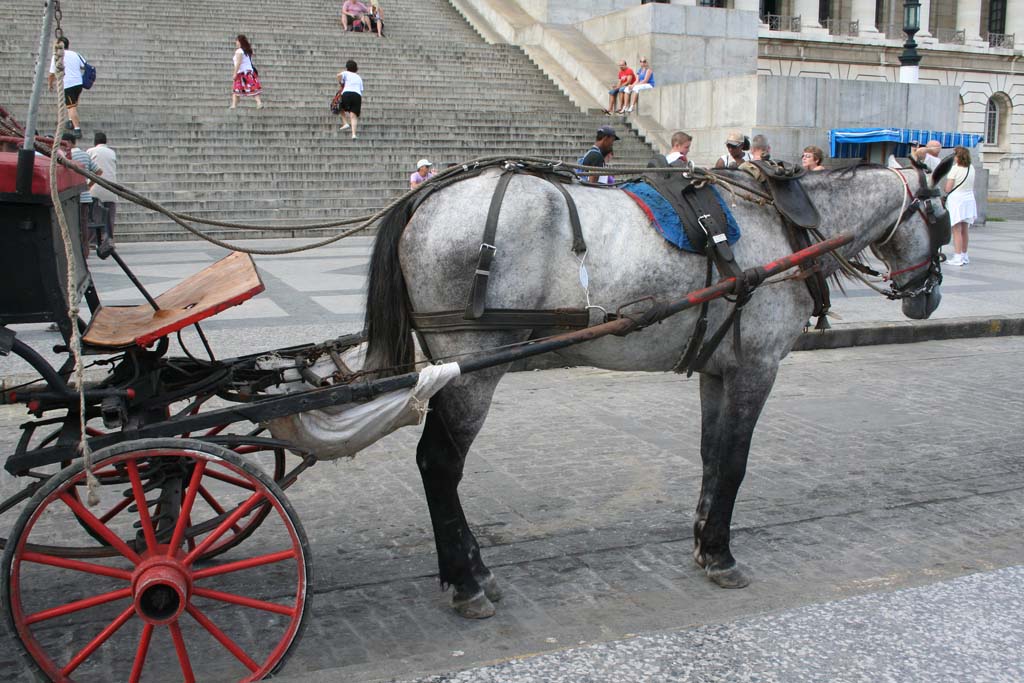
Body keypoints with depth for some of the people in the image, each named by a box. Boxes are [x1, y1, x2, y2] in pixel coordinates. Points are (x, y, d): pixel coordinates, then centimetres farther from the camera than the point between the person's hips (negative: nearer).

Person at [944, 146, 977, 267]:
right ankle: (964, 256, 23)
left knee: (957, 231, -6)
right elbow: (972, 186, 13)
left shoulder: (955, 169, -12)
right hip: (969, 199, 7)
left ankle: (958, 258, -9)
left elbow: (948, 189, -13)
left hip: (956, 200, -7)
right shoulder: (971, 168, 7)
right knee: (964, 230, 15)